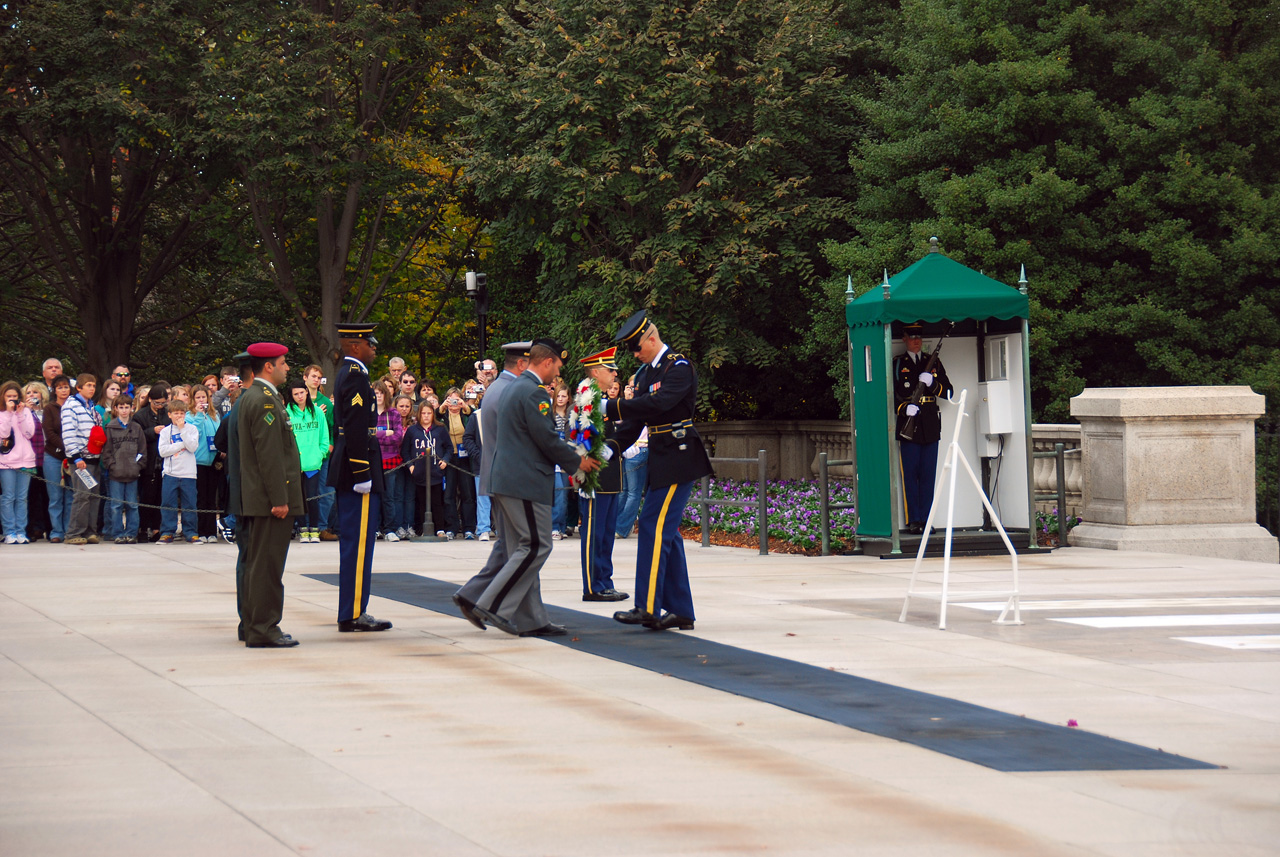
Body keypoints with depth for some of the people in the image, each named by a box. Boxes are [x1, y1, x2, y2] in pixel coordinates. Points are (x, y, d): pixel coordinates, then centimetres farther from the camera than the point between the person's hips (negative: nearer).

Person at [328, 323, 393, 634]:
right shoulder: (355, 376, -15)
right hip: (359, 466, -11)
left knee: (353, 542, 13)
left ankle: (351, 612, 17)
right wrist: (362, 474, -21)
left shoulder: (346, 373, 17)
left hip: (347, 471, 11)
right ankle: (353, 614, -6)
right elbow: (356, 430, -21)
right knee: (358, 541, -8)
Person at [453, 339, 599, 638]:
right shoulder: (534, 393, -14)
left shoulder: (514, 388, 18)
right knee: (536, 546, -7)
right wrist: (577, 462, -1)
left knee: (524, 549, 10)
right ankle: (491, 605, -11)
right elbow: (548, 440, -16)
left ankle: (530, 620, 11)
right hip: (526, 483, -11)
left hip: (506, 480, 11)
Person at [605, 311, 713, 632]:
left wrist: (611, 407, -27)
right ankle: (681, 611, 13)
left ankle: (648, 607, -16)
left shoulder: (679, 367, -11)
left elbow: (659, 403, -27)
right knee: (667, 532, 9)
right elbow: (636, 418, 14)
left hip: (678, 458, -9)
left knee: (655, 526, -14)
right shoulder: (645, 374, 16)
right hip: (660, 458, 9)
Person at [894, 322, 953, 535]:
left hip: (930, 427, 3)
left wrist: (932, 383, -8)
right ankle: (913, 521, -2)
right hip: (908, 427, -3)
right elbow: (891, 394, 2)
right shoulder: (897, 364, 6)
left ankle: (925, 519, 8)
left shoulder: (933, 363, 14)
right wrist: (904, 408, -16)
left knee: (928, 475, 3)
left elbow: (948, 391, 12)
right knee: (910, 475, -4)